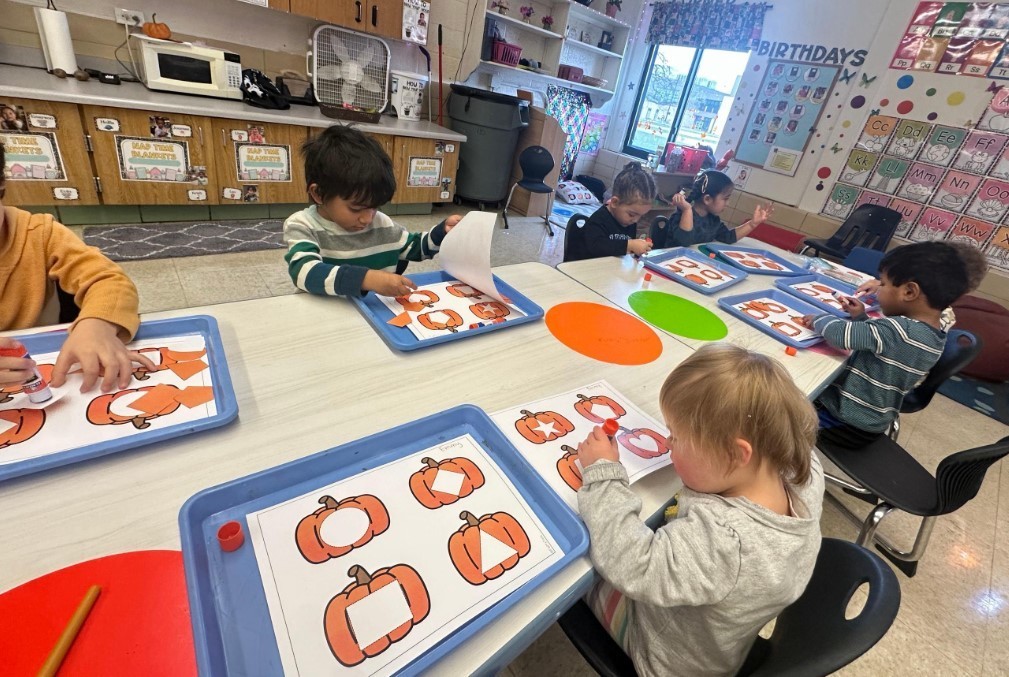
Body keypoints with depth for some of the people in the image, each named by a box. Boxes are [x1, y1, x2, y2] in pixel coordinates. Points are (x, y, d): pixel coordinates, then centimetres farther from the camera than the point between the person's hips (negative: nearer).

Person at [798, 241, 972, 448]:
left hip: (846, 421, -8)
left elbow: (841, 334, -33)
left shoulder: (898, 330, -27)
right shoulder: (932, 333, 2)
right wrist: (861, 319, 3)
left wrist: (818, 319, -14)